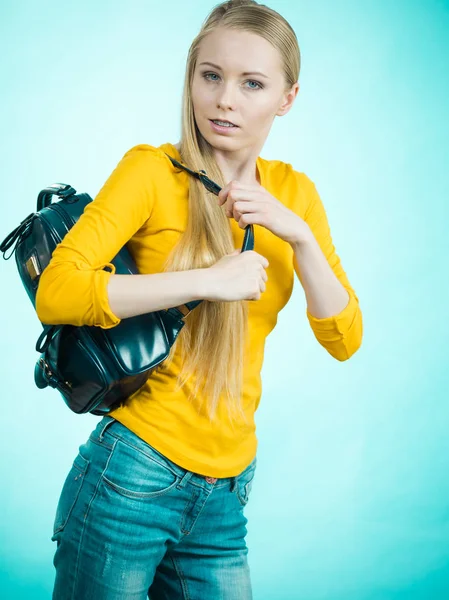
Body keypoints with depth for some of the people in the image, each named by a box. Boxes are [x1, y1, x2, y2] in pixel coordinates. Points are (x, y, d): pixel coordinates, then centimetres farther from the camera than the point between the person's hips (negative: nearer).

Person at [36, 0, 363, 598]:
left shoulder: (293, 192, 7)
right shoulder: (152, 169, -8)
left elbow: (344, 340, 4)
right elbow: (54, 292, -19)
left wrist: (298, 234, -10)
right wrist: (210, 279, -21)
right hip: (135, 474, -4)